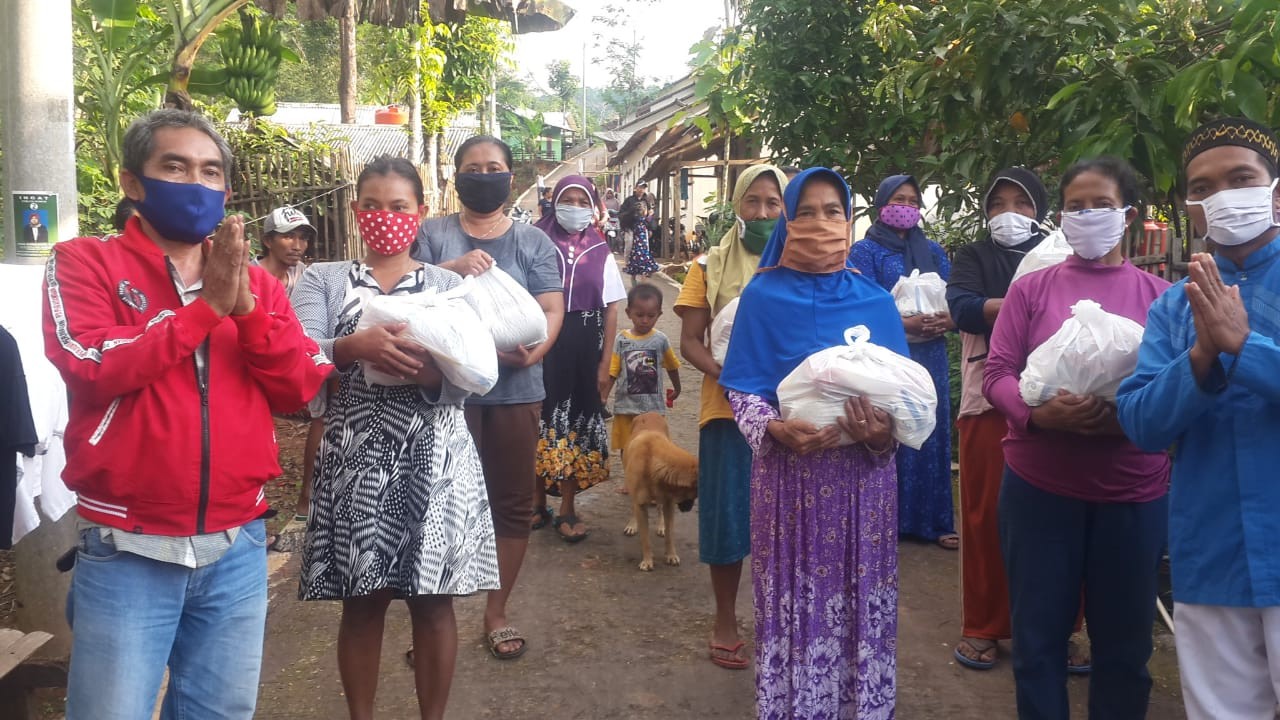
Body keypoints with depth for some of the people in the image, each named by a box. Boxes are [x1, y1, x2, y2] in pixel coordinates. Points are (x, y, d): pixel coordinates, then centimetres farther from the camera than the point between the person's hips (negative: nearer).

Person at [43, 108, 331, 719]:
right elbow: (93, 366, -18)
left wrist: (246, 308, -14)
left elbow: (300, 388, -1)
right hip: (129, 552, -3)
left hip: (237, 547, 4)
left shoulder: (254, 281, 9)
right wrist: (207, 306, -17)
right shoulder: (85, 262, -1)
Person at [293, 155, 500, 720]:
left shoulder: (450, 285, 9)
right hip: (355, 459, 0)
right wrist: (354, 347, -25)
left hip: (434, 459, 1)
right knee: (362, 601, 7)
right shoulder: (322, 280, 7)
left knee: (433, 601, 6)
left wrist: (429, 372, -23)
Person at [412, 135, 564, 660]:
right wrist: (452, 269, -21)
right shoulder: (433, 234, 7)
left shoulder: (533, 241, 8)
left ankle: (496, 613, 23)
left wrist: (534, 350, -19)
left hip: (515, 391, 2)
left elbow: (552, 309, 1)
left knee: (512, 502, 7)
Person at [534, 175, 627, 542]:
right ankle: (538, 499, 22)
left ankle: (567, 508, 17)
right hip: (543, 343, -1)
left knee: (578, 420, 6)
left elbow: (611, 309, 5)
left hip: (584, 347, 1)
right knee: (543, 417, 4)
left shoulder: (601, 252, 4)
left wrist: (605, 361, 0)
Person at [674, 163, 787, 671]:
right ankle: (725, 622, 21)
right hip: (728, 408, -1)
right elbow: (690, 341, 1)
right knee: (728, 514, 4)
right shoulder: (711, 266, 5)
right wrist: (726, 374, -17)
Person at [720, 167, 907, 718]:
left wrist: (885, 432, -16)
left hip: (863, 478, 2)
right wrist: (776, 431, -22)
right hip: (791, 477, -2)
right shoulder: (764, 296, -2)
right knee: (796, 604, 6)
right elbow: (744, 392, -3)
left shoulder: (876, 301, 4)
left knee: (860, 604, 9)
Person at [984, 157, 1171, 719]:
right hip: (1039, 485, 0)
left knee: (1125, 640, 13)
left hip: (1134, 491, 1)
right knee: (1038, 634, 9)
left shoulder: (1160, 295, 4)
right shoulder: (1031, 288, 3)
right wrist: (1038, 413, -22)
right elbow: (996, 374, -2)